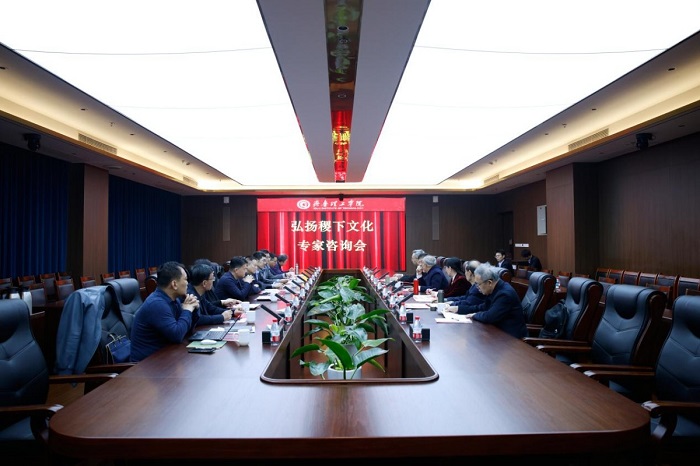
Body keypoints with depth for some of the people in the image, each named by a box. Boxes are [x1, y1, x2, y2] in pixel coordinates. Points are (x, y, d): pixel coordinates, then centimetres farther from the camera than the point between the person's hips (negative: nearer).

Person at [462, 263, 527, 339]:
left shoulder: (505, 294, -25)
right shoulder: (495, 288, 2)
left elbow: (489, 317, -26)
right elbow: (484, 307, 12)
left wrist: (475, 315, -8)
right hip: (500, 330, 8)